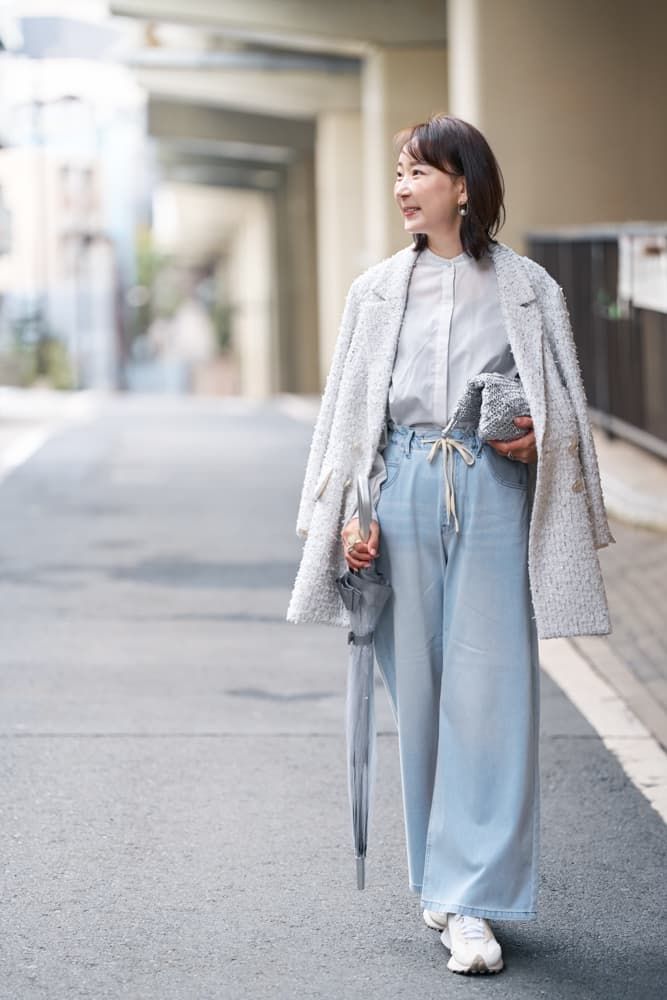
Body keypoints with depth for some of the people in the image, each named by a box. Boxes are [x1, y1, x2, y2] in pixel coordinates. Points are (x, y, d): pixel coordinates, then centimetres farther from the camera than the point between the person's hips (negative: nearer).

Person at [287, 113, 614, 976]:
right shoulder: (377, 291, 10)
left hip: (494, 494, -2)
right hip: (405, 491, 2)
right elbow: (351, 408, 11)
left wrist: (535, 440, -12)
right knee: (417, 686, 4)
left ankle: (471, 900, -4)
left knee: (489, 691, -6)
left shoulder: (526, 288, 5)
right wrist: (354, 511, 0)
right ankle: (440, 877, 18)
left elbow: (565, 406, 9)